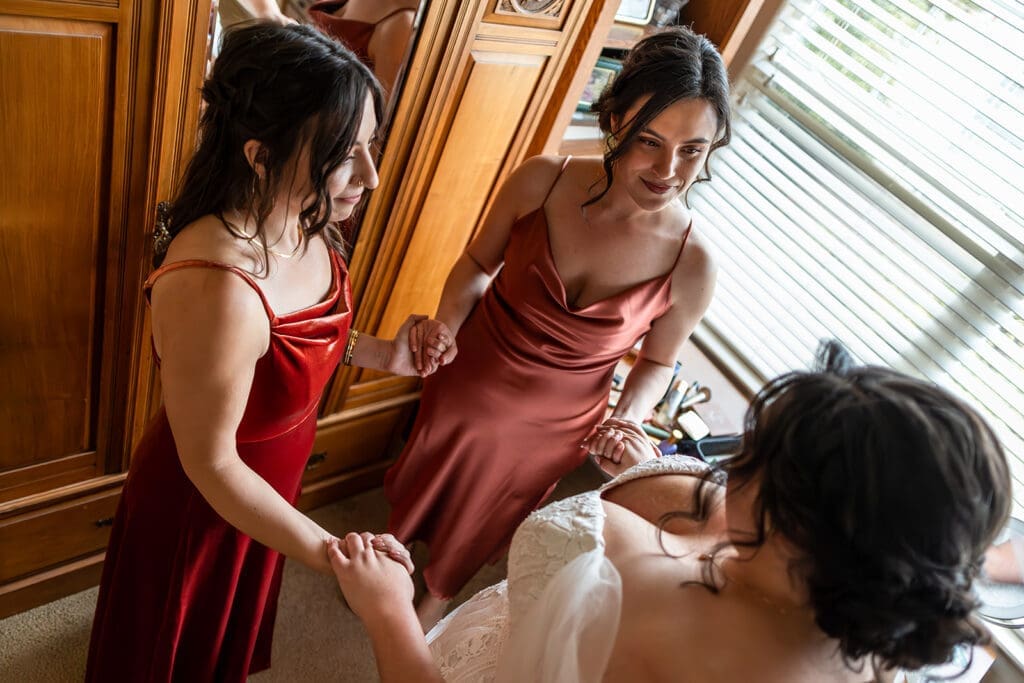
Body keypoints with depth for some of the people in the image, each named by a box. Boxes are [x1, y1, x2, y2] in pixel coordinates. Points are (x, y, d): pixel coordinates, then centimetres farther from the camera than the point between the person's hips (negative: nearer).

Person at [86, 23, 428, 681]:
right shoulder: (215, 289, -41)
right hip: (199, 504, -7)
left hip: (267, 476, 7)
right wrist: (329, 553, -33)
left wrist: (379, 352, -11)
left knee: (233, 620, 38)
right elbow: (210, 464, -28)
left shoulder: (304, 222, -16)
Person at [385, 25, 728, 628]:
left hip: (551, 427, 0)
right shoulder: (544, 181, -24)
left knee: (482, 520, 28)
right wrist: (447, 322, -23)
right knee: (425, 478, 30)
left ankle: (437, 592, 63)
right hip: (471, 383, 1)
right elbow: (479, 262, -6)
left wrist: (630, 416, -24)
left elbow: (658, 360, -7)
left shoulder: (694, 263, -25)